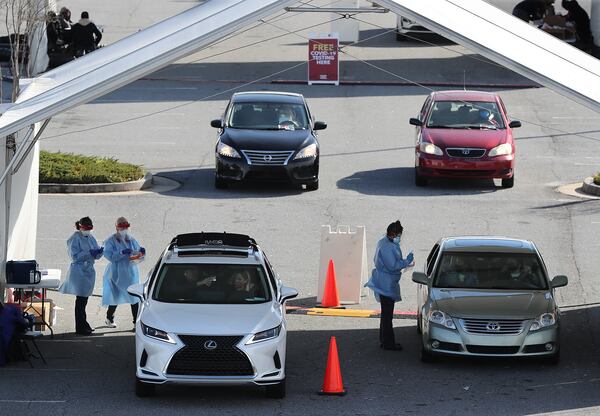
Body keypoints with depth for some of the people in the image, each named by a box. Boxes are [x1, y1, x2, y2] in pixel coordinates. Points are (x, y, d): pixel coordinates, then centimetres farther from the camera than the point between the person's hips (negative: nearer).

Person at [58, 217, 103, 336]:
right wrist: (89, 253, -24)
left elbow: (96, 256, 14)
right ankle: (80, 327, -4)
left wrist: (99, 252, -9)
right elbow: (75, 256, -17)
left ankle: (84, 324, 22)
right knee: (80, 299, -7)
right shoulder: (75, 239, -9)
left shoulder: (90, 238, 13)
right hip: (79, 271, -7)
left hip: (89, 271, 7)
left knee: (84, 298, 13)